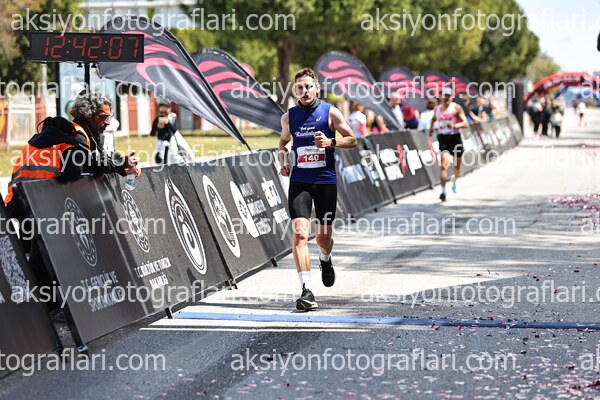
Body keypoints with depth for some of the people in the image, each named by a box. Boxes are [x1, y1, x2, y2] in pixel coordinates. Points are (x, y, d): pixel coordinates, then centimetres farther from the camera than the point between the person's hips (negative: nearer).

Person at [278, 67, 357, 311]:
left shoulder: (330, 112, -2)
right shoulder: (288, 117, 5)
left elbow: (352, 140, 2)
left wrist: (330, 142, -16)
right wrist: (282, 158, 3)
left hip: (326, 182, -1)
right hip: (299, 182, 1)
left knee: (324, 237, 8)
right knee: (299, 233, -16)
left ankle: (325, 260, 47)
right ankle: (307, 291, -20)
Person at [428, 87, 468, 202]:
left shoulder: (456, 108, -1)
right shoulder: (438, 109, 11)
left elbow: (465, 123, -10)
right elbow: (434, 119, 34)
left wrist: (455, 125, -25)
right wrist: (431, 128, 22)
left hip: (455, 137, -1)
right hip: (443, 138, 1)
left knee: (457, 164, 14)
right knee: (444, 164, -17)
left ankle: (455, 181, 46)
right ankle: (443, 191, -21)